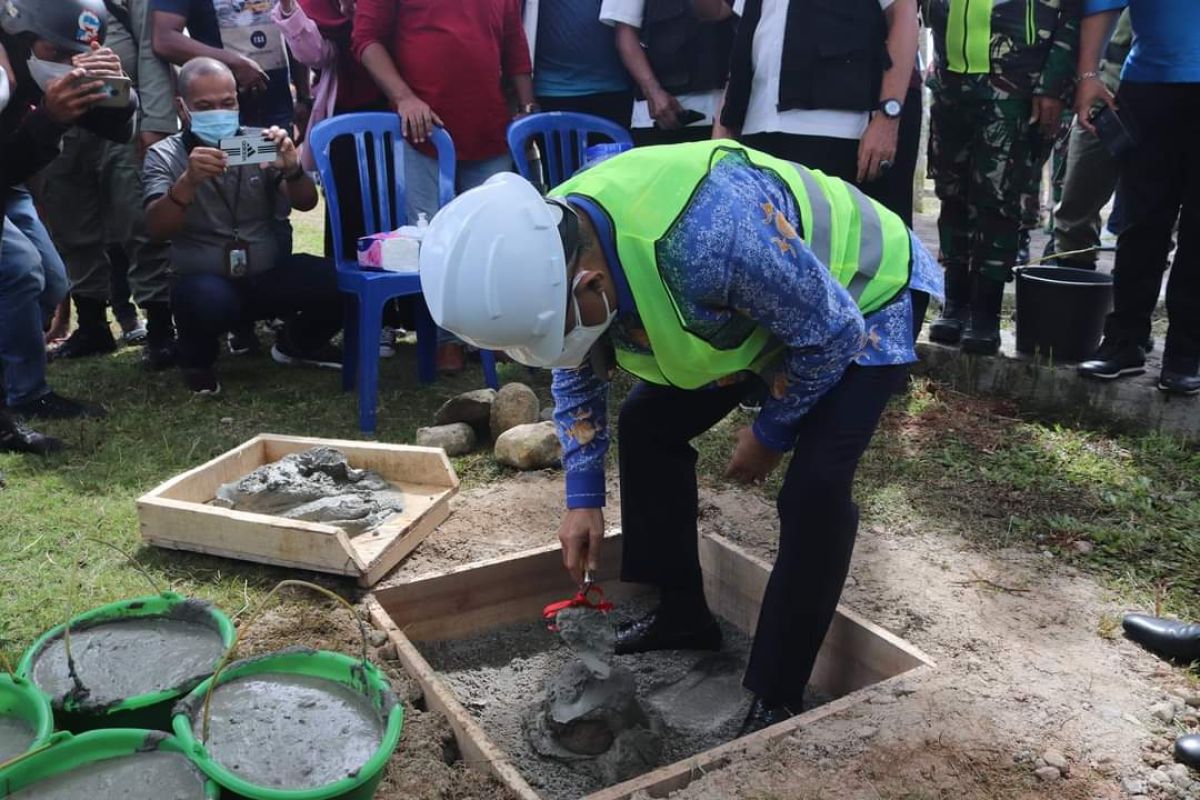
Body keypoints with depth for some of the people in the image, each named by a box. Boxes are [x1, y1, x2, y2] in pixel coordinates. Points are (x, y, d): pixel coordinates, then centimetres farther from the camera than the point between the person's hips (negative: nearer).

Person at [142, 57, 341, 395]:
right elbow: (157, 230, -16)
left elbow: (306, 203, -6)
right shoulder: (164, 155, -2)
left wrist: (292, 168, -28)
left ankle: (296, 343, 10)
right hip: (207, 281, -3)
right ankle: (197, 359, 0)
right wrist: (189, 181, -34)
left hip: (270, 276, 3)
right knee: (208, 299, -38)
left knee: (336, 282, -24)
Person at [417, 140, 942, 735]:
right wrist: (583, 497, -2)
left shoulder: (711, 236, -45)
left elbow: (829, 334, -28)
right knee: (647, 423, 4)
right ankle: (683, 616, 18)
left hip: (860, 306, -7)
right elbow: (575, 373, 0)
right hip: (754, 307, 7)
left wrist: (770, 434, -14)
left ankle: (777, 697, -4)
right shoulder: (544, 251, -19)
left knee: (815, 487, -21)